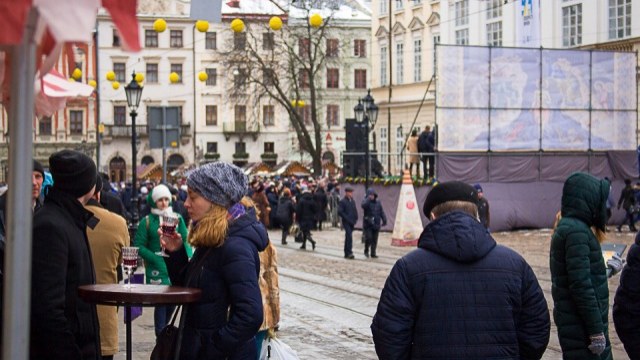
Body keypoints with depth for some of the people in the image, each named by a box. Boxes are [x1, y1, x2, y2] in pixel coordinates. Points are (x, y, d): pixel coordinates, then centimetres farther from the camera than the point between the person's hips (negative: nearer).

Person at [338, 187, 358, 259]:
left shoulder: (352, 201, 15)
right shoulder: (342, 201, -7)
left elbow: (355, 211, 21)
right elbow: (340, 212, -13)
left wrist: (355, 219, 5)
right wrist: (347, 219, -15)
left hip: (351, 223, 7)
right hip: (346, 222, -7)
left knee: (348, 237, 12)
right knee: (349, 236, -17)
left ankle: (347, 254, 18)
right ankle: (349, 252, -20)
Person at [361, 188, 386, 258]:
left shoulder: (378, 202, 12)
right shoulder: (366, 202, -3)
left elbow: (381, 212, 15)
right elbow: (363, 205, -28)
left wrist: (384, 220, 7)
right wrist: (369, 199, -29)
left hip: (376, 224, 4)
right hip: (368, 224, -4)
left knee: (374, 239, 4)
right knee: (368, 238, -11)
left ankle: (373, 253, 11)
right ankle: (366, 251, 10)